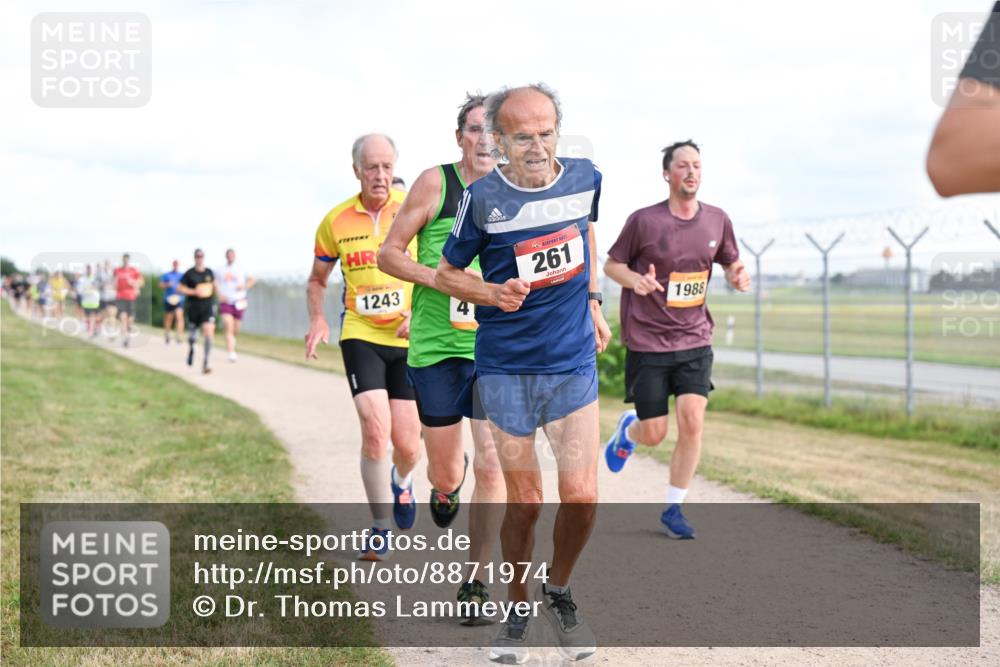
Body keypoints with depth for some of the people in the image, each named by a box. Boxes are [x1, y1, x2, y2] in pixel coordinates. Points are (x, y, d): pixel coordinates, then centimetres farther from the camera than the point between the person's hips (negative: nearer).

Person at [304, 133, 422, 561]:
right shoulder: (336, 222, -1)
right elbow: (317, 279, 14)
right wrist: (317, 320, -4)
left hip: (408, 339, 0)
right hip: (360, 335, 0)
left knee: (407, 446, 1)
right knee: (375, 429, -16)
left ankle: (401, 481, 39)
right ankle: (380, 527, 2)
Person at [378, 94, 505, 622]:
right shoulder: (435, 183, -4)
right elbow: (388, 254, -1)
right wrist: (439, 277, -16)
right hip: (434, 345, -1)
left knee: (491, 465, -10)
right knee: (445, 473, 8)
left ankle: (475, 583, 4)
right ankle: (445, 487, 47)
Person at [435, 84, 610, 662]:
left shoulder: (585, 177, -2)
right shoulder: (483, 198, -11)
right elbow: (447, 273, 2)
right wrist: (495, 294, -16)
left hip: (575, 362, 2)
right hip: (506, 369, -2)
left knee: (582, 496, -6)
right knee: (524, 503, 3)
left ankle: (558, 593, 21)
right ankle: (518, 612, 25)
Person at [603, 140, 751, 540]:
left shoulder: (717, 221, 3)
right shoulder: (644, 221, -8)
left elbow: (731, 263, 17)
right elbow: (611, 264, 2)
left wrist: (738, 277, -7)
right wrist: (635, 279, -20)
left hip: (694, 340, 3)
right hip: (647, 342, -3)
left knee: (692, 421, -12)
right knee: (655, 434, 0)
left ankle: (673, 509, 4)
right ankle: (628, 428, 39)